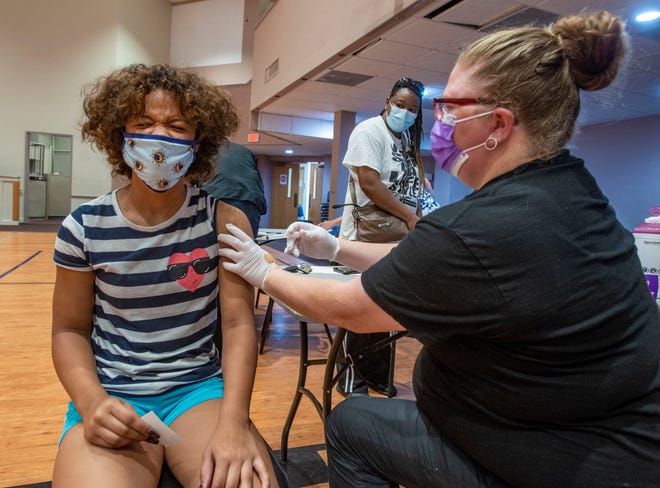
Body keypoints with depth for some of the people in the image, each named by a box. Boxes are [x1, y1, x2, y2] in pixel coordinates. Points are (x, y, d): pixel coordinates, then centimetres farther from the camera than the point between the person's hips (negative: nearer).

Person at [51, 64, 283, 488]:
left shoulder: (224, 221, -6)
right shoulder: (84, 227, -3)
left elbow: (238, 323, -9)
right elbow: (70, 330, 5)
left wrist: (233, 421, -22)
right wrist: (92, 401, -14)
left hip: (200, 387, 0)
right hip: (112, 396, 1)